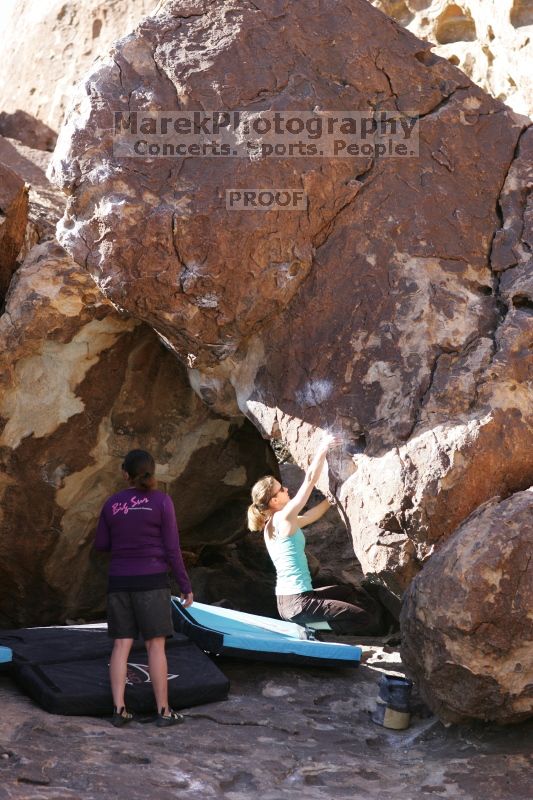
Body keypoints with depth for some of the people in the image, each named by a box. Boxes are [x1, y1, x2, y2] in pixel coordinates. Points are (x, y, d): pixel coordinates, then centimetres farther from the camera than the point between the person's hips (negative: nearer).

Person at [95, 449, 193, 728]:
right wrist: (186, 586, -1)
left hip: (120, 581, 4)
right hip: (151, 581, -3)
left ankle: (119, 710, 2)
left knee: (121, 646, 7)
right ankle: (163, 711, 2)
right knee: (156, 645, 1)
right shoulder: (162, 501, -8)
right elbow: (171, 548, -8)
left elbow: (101, 545, 10)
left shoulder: (111, 503, 3)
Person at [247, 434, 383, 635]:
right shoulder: (283, 518, -15)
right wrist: (323, 448, -8)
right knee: (366, 619, -10)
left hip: (289, 600, 10)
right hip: (296, 603, -10)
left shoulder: (274, 524, 12)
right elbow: (310, 479, -15)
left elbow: (312, 515, 24)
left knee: (358, 594, 20)